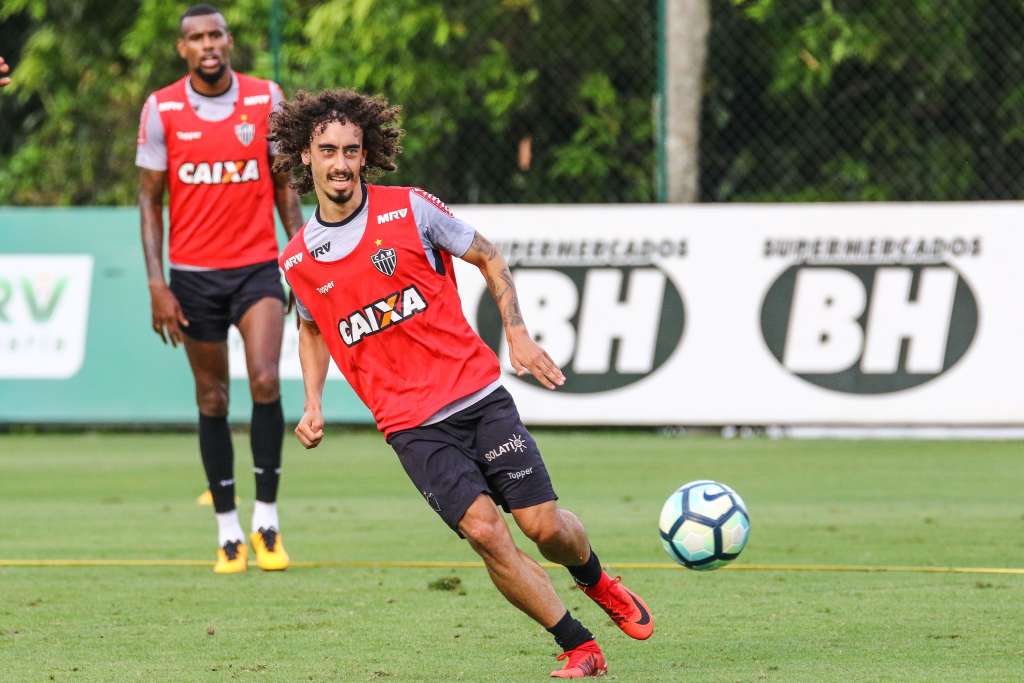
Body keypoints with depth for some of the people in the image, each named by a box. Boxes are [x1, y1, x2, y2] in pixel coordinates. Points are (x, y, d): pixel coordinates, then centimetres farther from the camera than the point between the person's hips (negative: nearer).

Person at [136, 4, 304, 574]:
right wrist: (157, 284, -5)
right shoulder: (161, 110, -2)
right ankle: (229, 532, 14)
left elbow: (285, 188, 8)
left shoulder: (266, 99, 0)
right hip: (194, 273, 0)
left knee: (265, 382, -17)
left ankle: (267, 519, -5)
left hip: (258, 267, 0)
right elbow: (150, 199, 2)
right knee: (212, 399, 5)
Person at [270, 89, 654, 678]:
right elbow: (313, 328, 23)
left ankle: (598, 582, 33)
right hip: (411, 425, 0)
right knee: (483, 529, -18)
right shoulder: (297, 261, 3)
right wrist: (314, 403, 9)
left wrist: (517, 334, -2)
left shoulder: (410, 210, -4)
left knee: (545, 525, -4)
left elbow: (489, 258, 9)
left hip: (478, 395, 0)